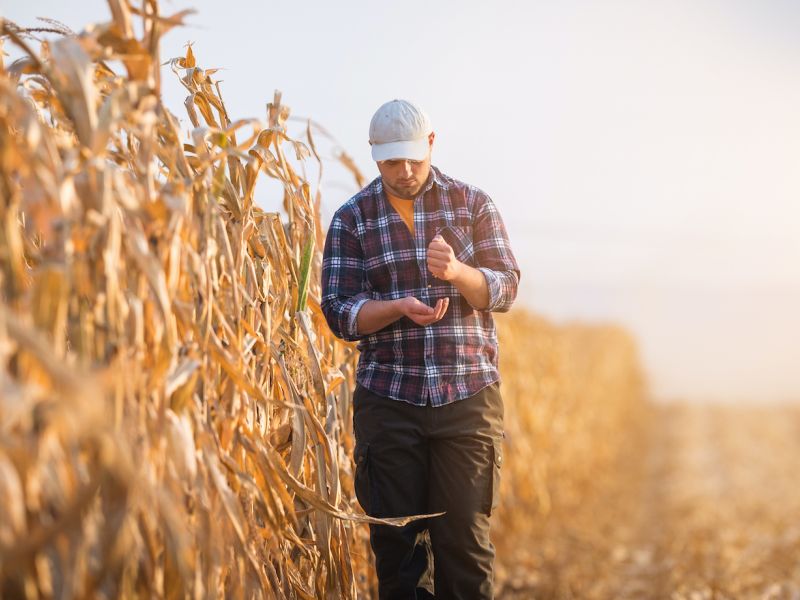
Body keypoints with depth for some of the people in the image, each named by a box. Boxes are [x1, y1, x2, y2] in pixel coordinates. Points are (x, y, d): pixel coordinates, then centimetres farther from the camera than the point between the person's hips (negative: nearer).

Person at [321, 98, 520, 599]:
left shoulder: (473, 204, 6)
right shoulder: (352, 219, 5)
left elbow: (506, 289, 0)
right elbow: (339, 313, -1)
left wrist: (457, 271, -21)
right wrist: (399, 307, -19)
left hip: (469, 395, 0)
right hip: (387, 401, 0)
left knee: (466, 535, 1)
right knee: (395, 539, 5)